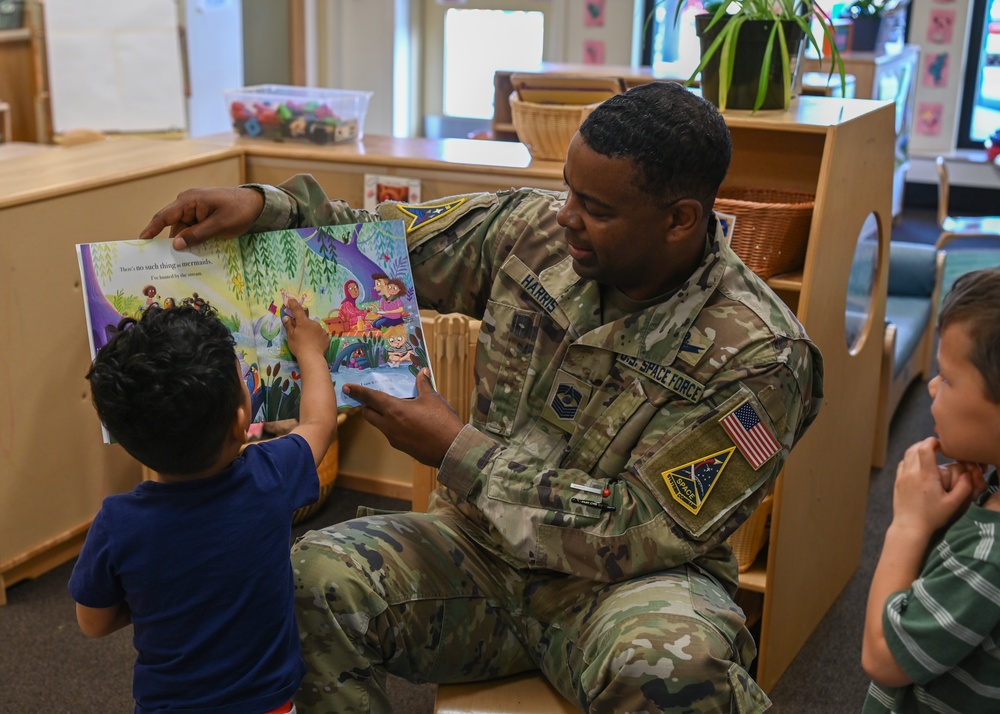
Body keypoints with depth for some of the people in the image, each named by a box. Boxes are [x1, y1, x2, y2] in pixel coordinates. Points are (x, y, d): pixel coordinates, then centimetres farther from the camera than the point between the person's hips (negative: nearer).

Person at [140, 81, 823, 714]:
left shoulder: (755, 355, -19)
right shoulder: (532, 228, -4)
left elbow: (639, 534, -20)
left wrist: (458, 452, -18)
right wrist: (265, 206, -12)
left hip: (623, 580, -4)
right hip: (484, 542, 4)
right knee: (316, 576, -21)